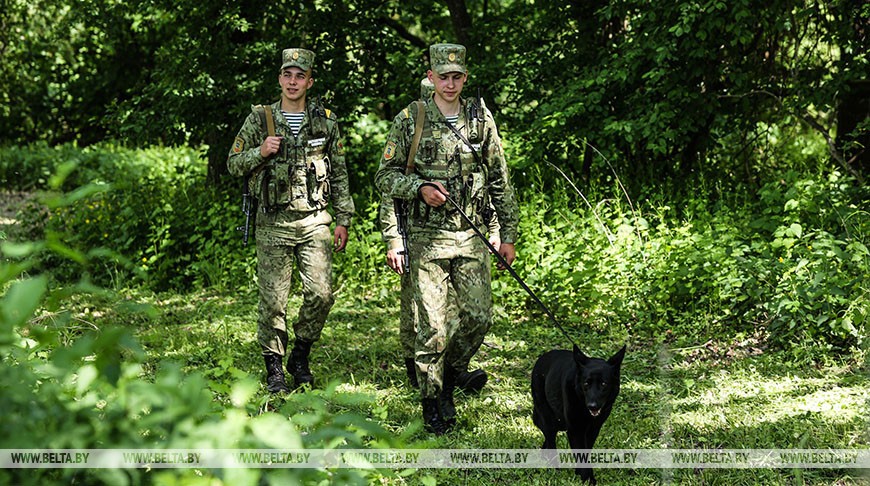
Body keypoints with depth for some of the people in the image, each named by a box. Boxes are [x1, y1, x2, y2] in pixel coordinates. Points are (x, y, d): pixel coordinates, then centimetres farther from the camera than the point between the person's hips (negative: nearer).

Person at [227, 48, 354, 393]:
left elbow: (339, 175, 12)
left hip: (315, 221, 1)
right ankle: (274, 367, 13)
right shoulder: (259, 119, 4)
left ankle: (300, 356, 15)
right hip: (274, 223, -1)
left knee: (321, 294, -8)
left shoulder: (326, 121, 8)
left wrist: (343, 220, 8)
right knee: (273, 300, -1)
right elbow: (234, 164, 8)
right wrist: (260, 152, -12)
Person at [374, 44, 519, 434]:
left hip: (471, 238, 3)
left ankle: (449, 378, 23)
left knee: (479, 317, -2)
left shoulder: (481, 119, 7)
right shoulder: (409, 121, 1)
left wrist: (508, 234, 8)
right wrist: (420, 188, -14)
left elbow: (501, 182, 11)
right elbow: (385, 177, 4)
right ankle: (432, 403, 10)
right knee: (432, 326, -4)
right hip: (427, 238, -2)